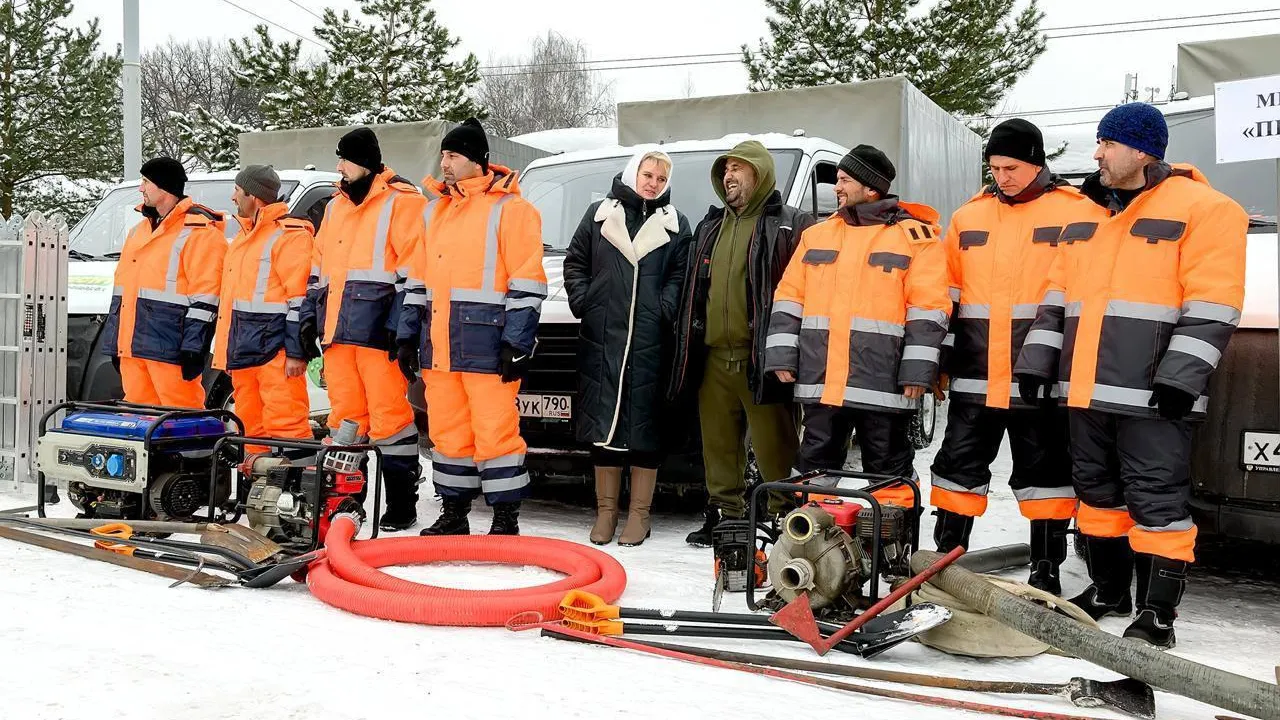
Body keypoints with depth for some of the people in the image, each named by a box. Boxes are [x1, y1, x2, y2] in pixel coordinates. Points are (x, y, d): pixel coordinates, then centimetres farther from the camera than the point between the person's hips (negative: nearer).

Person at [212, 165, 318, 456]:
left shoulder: (289, 234, -10)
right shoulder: (244, 235, 20)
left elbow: (302, 299, -16)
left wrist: (296, 352, -20)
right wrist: (226, 351, 23)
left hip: (275, 351, -10)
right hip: (244, 350, 10)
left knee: (285, 424, -11)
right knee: (250, 427, 14)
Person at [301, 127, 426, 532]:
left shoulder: (401, 202, -3)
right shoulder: (335, 206, 22)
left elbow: (414, 269, -10)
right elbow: (318, 267, 27)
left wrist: (400, 325, -16)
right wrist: (309, 314, 18)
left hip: (378, 331, -7)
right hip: (338, 331, 8)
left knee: (389, 417, -5)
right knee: (343, 417, 11)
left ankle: (401, 506, 2)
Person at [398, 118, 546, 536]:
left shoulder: (509, 208, -3)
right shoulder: (435, 209, 20)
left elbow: (526, 284, -8)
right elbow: (418, 278, 22)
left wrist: (517, 344, -14)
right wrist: (408, 336, 17)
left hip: (486, 345, -7)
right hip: (438, 345, 7)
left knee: (495, 431, -5)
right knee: (446, 432, 11)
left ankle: (506, 520, 5)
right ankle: (453, 514, 22)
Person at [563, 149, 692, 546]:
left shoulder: (675, 223, 11)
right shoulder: (600, 213, 11)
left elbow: (681, 274, 7)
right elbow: (575, 263, 13)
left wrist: (666, 310, -7)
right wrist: (582, 303, 2)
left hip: (650, 343, -1)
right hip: (601, 338, 1)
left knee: (645, 425, 0)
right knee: (602, 422, 4)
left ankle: (639, 514, 10)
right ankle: (606, 509, 15)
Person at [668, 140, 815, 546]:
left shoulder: (790, 226, -1)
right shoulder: (710, 227, 21)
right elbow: (693, 289, 25)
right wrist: (688, 342, 19)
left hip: (760, 358, -6)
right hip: (713, 356, 7)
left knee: (774, 445, -4)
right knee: (718, 444, 12)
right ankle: (725, 514, 23)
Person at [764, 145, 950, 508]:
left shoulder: (915, 236, 1)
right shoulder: (817, 235, 15)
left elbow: (927, 310, -4)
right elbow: (789, 298, 14)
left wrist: (918, 369, -11)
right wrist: (782, 355, 4)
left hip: (882, 381, -4)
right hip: (820, 380, 4)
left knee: (888, 470, 5)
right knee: (816, 462, 10)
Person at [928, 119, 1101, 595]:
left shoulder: (1076, 212, -1)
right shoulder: (968, 218, 11)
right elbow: (945, 294, 14)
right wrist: (939, 357, 10)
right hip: (974, 376, 4)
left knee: (1044, 471, 7)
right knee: (960, 465, 8)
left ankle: (1047, 571, 19)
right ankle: (944, 559, 20)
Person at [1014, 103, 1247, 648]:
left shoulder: (1202, 209, -5)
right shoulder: (1087, 218, 17)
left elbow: (1212, 304, -12)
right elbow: (1059, 295, 19)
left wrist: (1181, 375, -18)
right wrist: (1037, 359, 13)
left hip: (1150, 393, -7)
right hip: (1086, 388, 7)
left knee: (1157, 498, -4)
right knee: (1096, 490, 15)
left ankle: (1157, 613, 5)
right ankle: (1108, 589, 29)